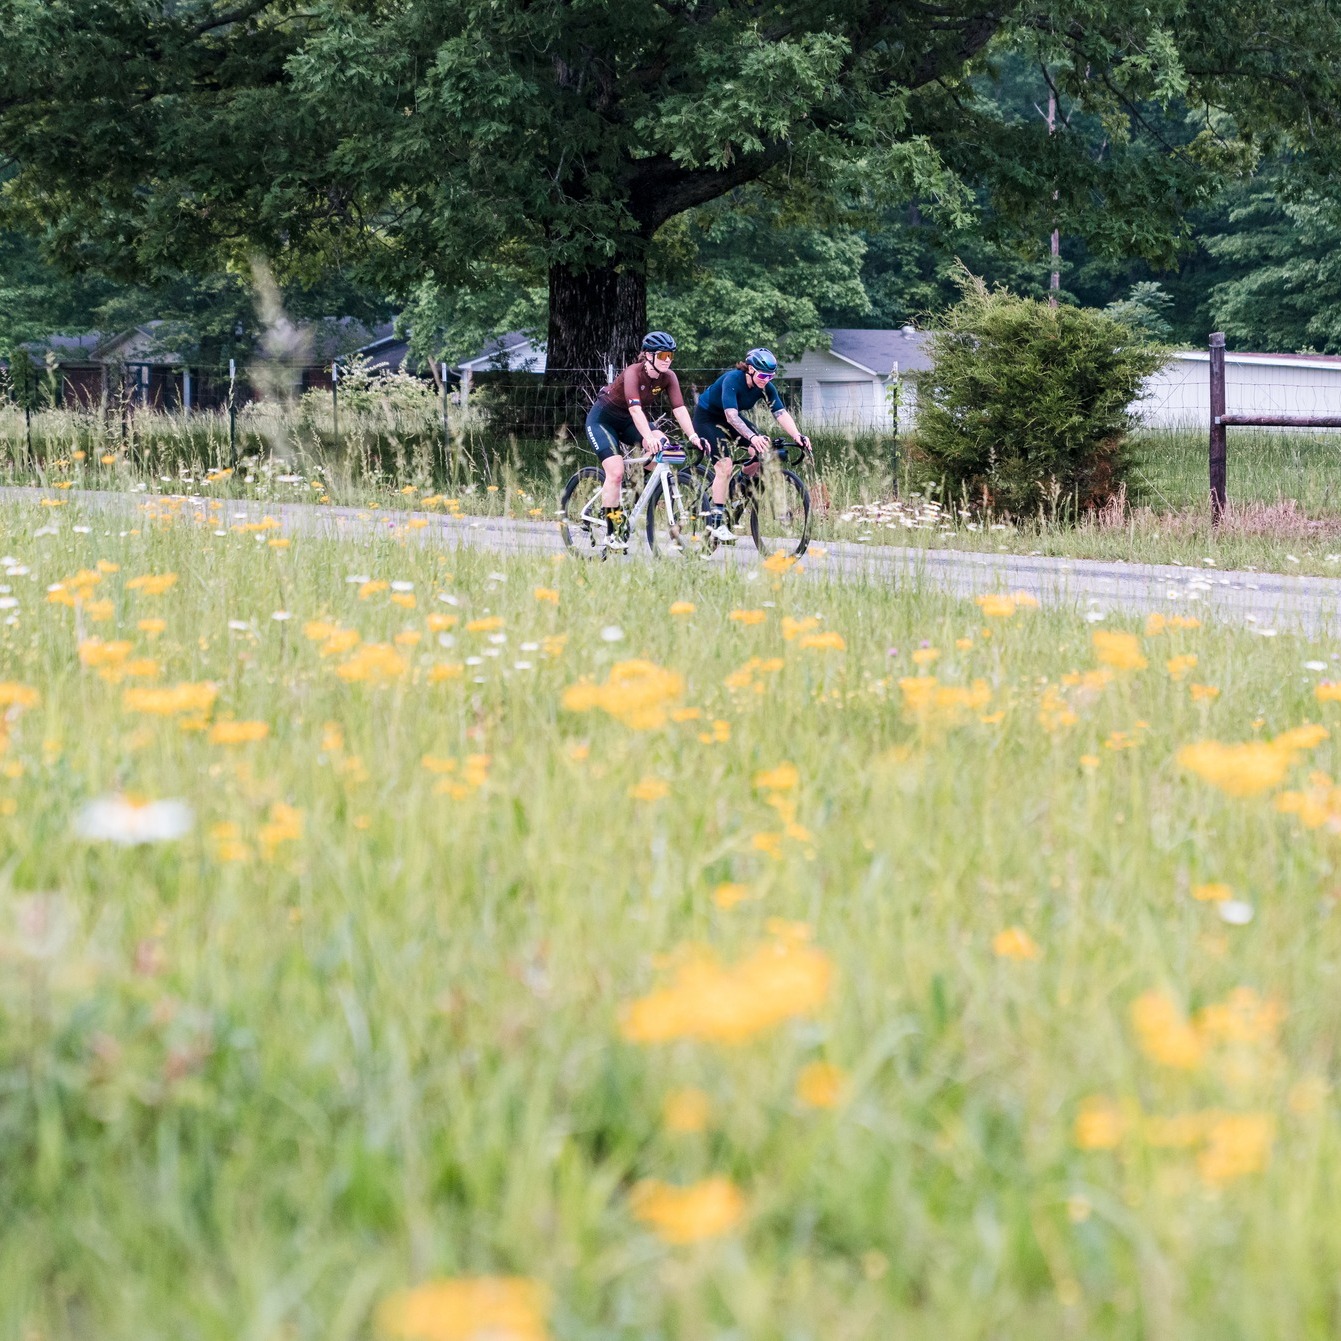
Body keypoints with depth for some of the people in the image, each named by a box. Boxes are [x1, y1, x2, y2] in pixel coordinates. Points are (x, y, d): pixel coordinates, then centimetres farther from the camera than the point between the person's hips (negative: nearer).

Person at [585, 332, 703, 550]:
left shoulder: (668, 377, -13)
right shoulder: (633, 373, -30)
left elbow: (679, 409, -20)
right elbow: (635, 408, -41)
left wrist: (693, 437, -34)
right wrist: (648, 438, -54)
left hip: (627, 422, 6)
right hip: (602, 419, -6)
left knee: (662, 443, -23)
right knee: (615, 473, -20)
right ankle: (612, 532, -12)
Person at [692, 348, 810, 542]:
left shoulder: (766, 387, -14)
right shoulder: (732, 380, -32)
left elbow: (781, 413, -20)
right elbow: (731, 415, -42)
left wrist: (797, 436, -37)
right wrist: (752, 437, -55)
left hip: (730, 417, 7)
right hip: (707, 417, -7)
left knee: (762, 447, -13)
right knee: (724, 465, -21)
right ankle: (716, 524, -18)